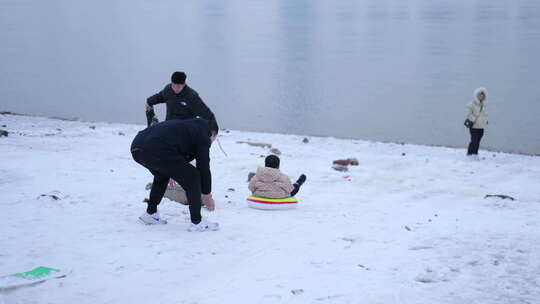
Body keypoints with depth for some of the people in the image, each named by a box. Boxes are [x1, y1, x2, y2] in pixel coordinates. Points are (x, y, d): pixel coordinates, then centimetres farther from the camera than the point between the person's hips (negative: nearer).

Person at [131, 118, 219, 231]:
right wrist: (207, 194, 23)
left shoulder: (186, 125, 35)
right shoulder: (202, 134, 12)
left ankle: (150, 213, 39)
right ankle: (197, 222, 11)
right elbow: (204, 167, 12)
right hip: (157, 150, -9)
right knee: (192, 177, 7)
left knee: (162, 174, 36)